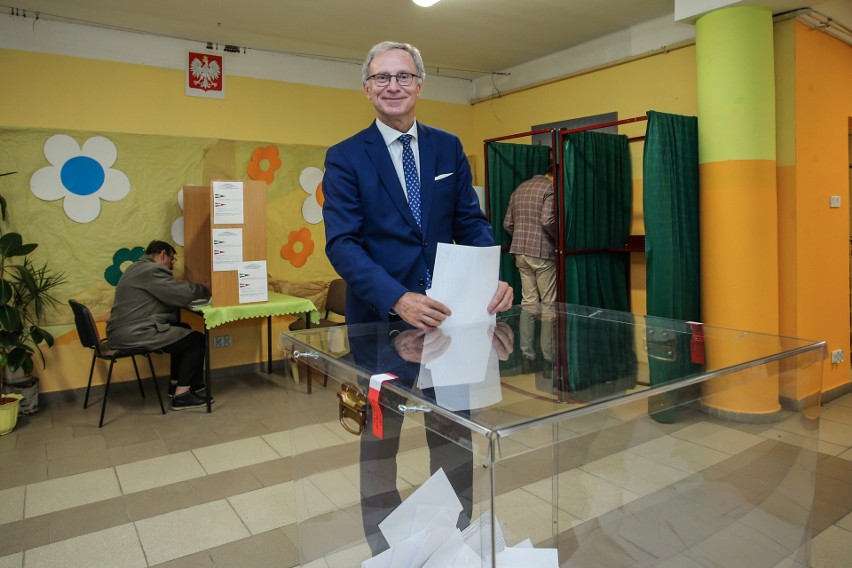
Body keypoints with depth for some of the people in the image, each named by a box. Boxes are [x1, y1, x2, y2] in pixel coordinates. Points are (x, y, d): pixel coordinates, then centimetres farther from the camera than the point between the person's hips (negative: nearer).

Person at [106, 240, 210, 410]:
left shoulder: (137, 268, 20)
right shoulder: (151, 270, -14)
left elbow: (170, 294, 19)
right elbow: (183, 293, -17)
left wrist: (199, 290, 12)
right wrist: (206, 290, 2)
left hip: (123, 331, 11)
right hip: (135, 334, -11)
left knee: (183, 331, 23)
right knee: (196, 340, -5)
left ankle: (177, 383, 27)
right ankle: (181, 395, -4)